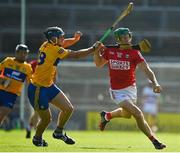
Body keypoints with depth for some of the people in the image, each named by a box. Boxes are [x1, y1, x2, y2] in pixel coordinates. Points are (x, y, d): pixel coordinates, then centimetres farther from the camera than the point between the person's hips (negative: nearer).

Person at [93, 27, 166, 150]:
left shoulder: (134, 52, -10)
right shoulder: (110, 50, -5)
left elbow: (146, 69, -18)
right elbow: (99, 64, 11)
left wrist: (155, 83, -34)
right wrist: (97, 51, -7)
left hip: (131, 89, 2)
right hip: (118, 92, -2)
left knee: (126, 114, 25)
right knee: (138, 114, -18)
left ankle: (107, 116, 54)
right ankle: (154, 140, -9)